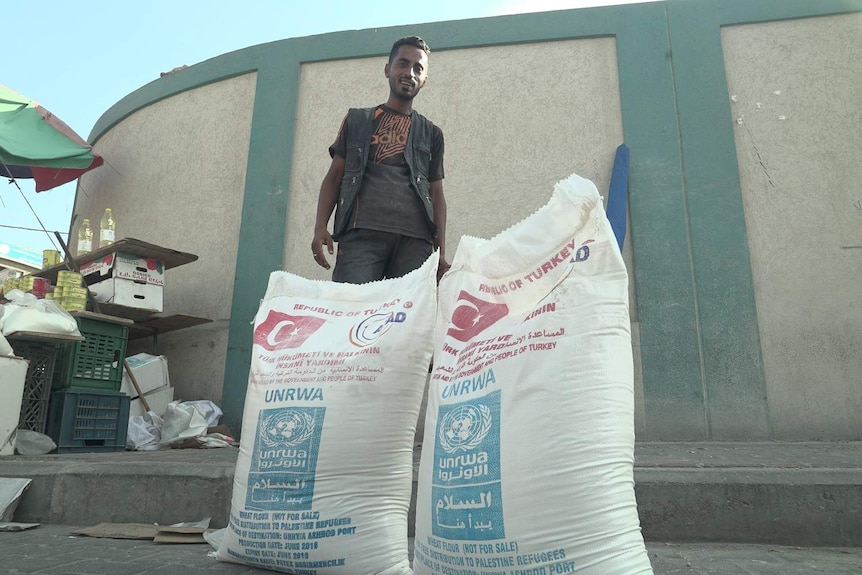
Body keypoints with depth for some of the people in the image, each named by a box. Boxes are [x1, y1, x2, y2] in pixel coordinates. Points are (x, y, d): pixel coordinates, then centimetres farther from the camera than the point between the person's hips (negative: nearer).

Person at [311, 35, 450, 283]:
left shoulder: (431, 134, 21)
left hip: (414, 238, 1)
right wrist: (320, 226, -1)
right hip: (361, 233, -1)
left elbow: (436, 194, 17)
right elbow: (334, 176, 15)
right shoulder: (357, 120, 20)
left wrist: (441, 252, 5)